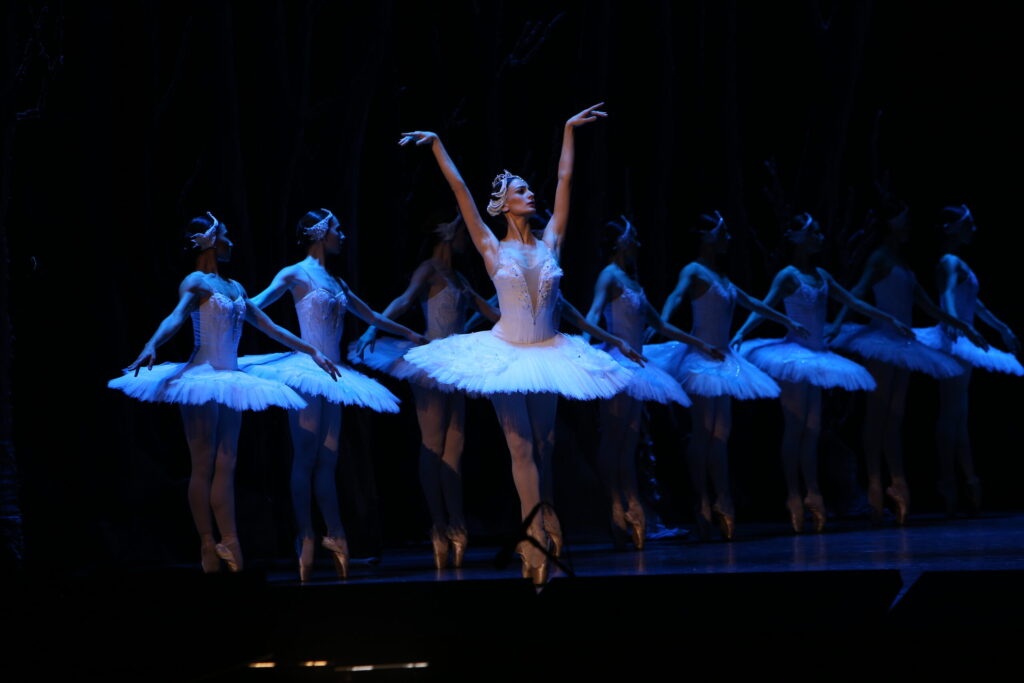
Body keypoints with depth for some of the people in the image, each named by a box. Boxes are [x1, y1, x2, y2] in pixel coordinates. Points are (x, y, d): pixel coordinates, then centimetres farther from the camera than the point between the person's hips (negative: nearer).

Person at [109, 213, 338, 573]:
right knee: (204, 465, -4)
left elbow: (271, 328, 24)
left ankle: (229, 544, 1)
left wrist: (312, 352, 25)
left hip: (230, 380, 7)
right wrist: (150, 346, -40)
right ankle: (209, 546, -2)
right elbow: (176, 317, -22)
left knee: (226, 466, 3)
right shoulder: (196, 282, -4)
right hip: (203, 377, -7)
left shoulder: (234, 288, 19)